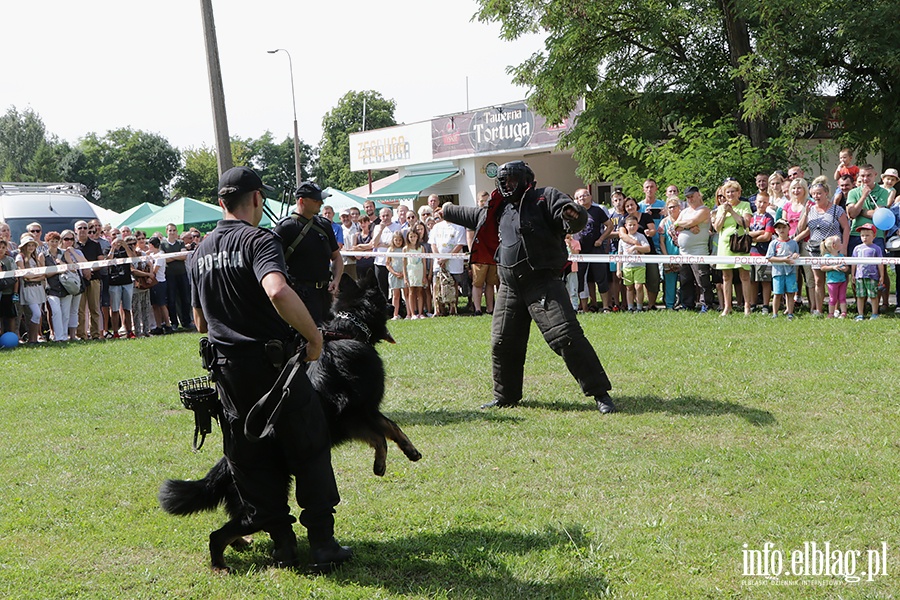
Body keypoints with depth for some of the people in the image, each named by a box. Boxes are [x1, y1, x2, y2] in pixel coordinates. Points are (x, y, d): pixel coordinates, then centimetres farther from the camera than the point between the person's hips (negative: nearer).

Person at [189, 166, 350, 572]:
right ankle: (322, 543, 8)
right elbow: (278, 292, -32)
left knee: (253, 460, 13)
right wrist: (314, 335, -20)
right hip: (272, 363, -6)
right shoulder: (258, 240, -11)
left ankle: (283, 545, 16)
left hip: (228, 370, 6)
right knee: (310, 450, 6)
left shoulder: (200, 253, 12)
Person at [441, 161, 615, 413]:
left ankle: (600, 394, -13)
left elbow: (577, 219, -15)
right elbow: (476, 216, 39)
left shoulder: (545, 197, -2)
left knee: (566, 336, -18)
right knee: (502, 343, 11)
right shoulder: (502, 209, 20)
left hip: (543, 283, -7)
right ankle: (505, 397, 29)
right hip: (510, 286, 8)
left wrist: (573, 216, -39)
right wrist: (449, 211, 51)